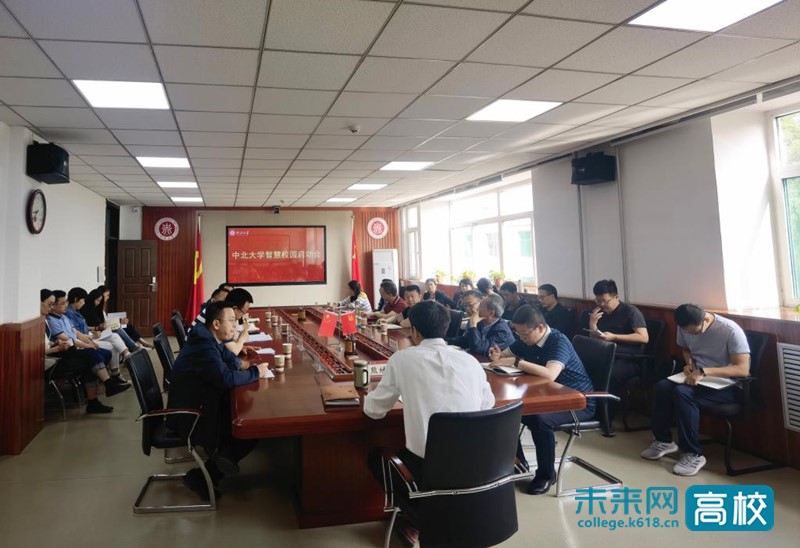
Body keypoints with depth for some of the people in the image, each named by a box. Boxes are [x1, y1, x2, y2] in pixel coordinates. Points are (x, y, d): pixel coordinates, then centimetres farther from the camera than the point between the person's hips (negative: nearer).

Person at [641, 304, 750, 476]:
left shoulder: (730, 330, -22)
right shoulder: (685, 327, -3)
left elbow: (743, 369, -26)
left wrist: (703, 371, -35)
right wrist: (690, 364, -3)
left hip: (727, 384, -6)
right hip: (698, 378, 6)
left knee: (683, 392, -32)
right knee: (662, 386, -22)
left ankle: (694, 454, -19)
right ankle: (663, 440, -4)